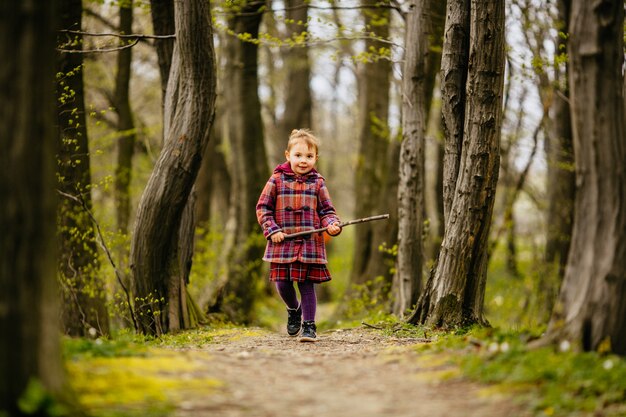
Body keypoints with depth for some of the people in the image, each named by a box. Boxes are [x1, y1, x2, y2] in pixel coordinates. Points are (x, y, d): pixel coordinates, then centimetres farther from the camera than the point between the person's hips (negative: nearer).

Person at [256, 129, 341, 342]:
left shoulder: (317, 182, 5)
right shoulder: (277, 180, 1)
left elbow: (327, 210, 9)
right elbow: (263, 207, 3)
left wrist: (332, 224, -12)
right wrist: (272, 230, -8)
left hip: (310, 243, 0)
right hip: (282, 243, 0)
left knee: (307, 285, 0)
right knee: (282, 284, 4)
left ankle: (309, 325, 9)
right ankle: (293, 310, 35)